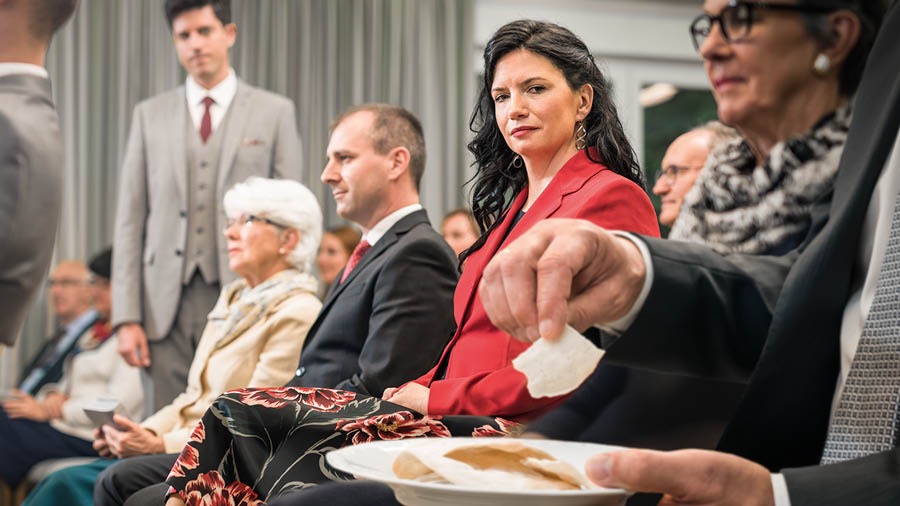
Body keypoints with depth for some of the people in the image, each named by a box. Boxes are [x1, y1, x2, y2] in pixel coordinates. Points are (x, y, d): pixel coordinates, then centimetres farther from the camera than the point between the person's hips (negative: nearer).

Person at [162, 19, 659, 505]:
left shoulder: (611, 198, -4)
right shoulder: (515, 204, 24)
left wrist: (435, 398, -11)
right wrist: (415, 392, 0)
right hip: (461, 414, 9)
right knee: (234, 412, -8)